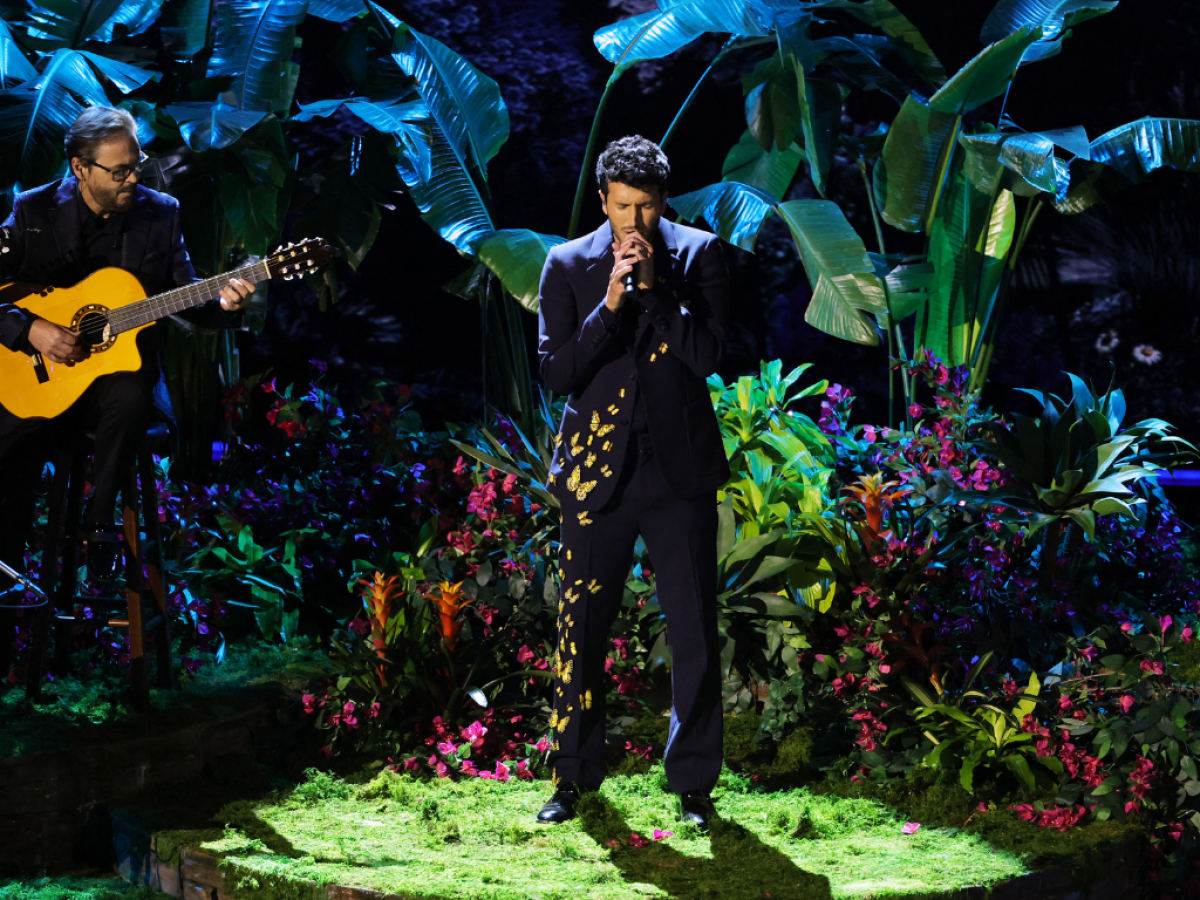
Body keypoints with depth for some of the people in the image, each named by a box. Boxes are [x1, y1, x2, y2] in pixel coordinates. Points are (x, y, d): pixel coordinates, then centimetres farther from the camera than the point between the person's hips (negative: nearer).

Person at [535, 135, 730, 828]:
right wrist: (610, 303, -15)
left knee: (695, 632, 1)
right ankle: (575, 776, 19)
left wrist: (653, 284, -15)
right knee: (582, 628, 5)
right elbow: (556, 373, -3)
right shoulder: (569, 265, 3)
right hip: (598, 470, 1)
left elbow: (708, 355, -8)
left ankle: (694, 782, 12)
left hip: (680, 469, 0)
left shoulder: (698, 255, 2)